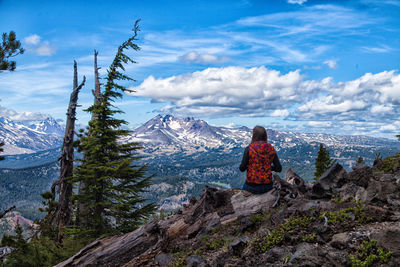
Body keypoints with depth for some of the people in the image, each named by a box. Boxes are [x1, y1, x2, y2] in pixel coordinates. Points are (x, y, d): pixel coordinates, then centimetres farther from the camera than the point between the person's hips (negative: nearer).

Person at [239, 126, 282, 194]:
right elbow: (279, 169, -2)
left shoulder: (249, 148, -13)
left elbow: (242, 168, -12)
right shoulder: (271, 149, -3)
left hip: (252, 187, -3)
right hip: (268, 187, 3)